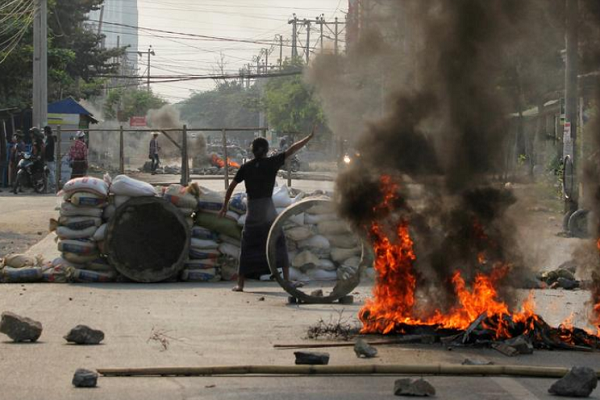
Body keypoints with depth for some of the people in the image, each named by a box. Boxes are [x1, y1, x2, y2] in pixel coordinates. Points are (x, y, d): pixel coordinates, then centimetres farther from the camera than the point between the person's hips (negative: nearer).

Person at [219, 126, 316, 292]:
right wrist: (310, 137, 4)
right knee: (279, 244, 6)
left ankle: (240, 284, 1)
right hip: (268, 208, -2)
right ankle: (287, 279, -1)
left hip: (252, 210, 2)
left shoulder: (246, 168, 4)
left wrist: (225, 206, 13)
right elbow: (292, 150, -2)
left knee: (248, 247, 5)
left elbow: (231, 187, 5)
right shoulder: (272, 163, -2)